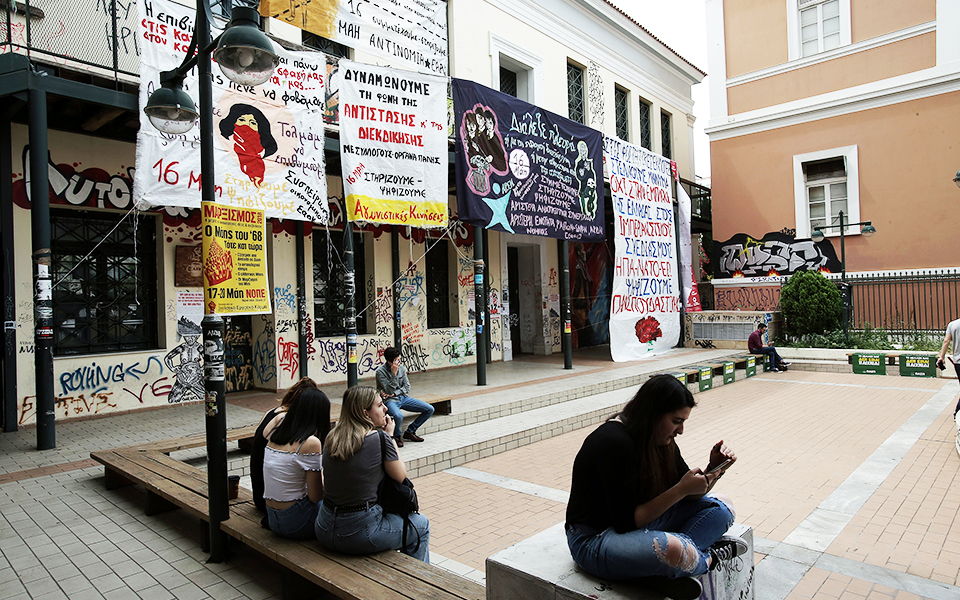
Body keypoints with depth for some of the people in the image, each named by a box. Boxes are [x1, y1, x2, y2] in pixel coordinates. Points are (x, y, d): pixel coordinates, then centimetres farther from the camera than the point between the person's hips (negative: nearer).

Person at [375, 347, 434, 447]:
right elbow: (390, 391, -19)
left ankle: (410, 432, 10)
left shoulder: (401, 368, 3)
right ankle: (396, 436, -5)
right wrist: (394, 374, -25)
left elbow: (407, 387, 6)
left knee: (430, 410, -4)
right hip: (390, 401, -6)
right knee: (399, 416, -40)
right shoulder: (380, 371, -14)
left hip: (403, 397, 6)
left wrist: (394, 393, -10)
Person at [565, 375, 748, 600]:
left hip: (641, 521, 10)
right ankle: (708, 558, -3)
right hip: (594, 537, -9)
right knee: (672, 549, -39)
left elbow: (689, 495, 6)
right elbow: (627, 522, -25)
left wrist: (714, 470, -12)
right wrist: (680, 490, -25)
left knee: (722, 507, 1)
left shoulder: (661, 441, 1)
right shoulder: (614, 443, -26)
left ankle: (666, 572, -19)